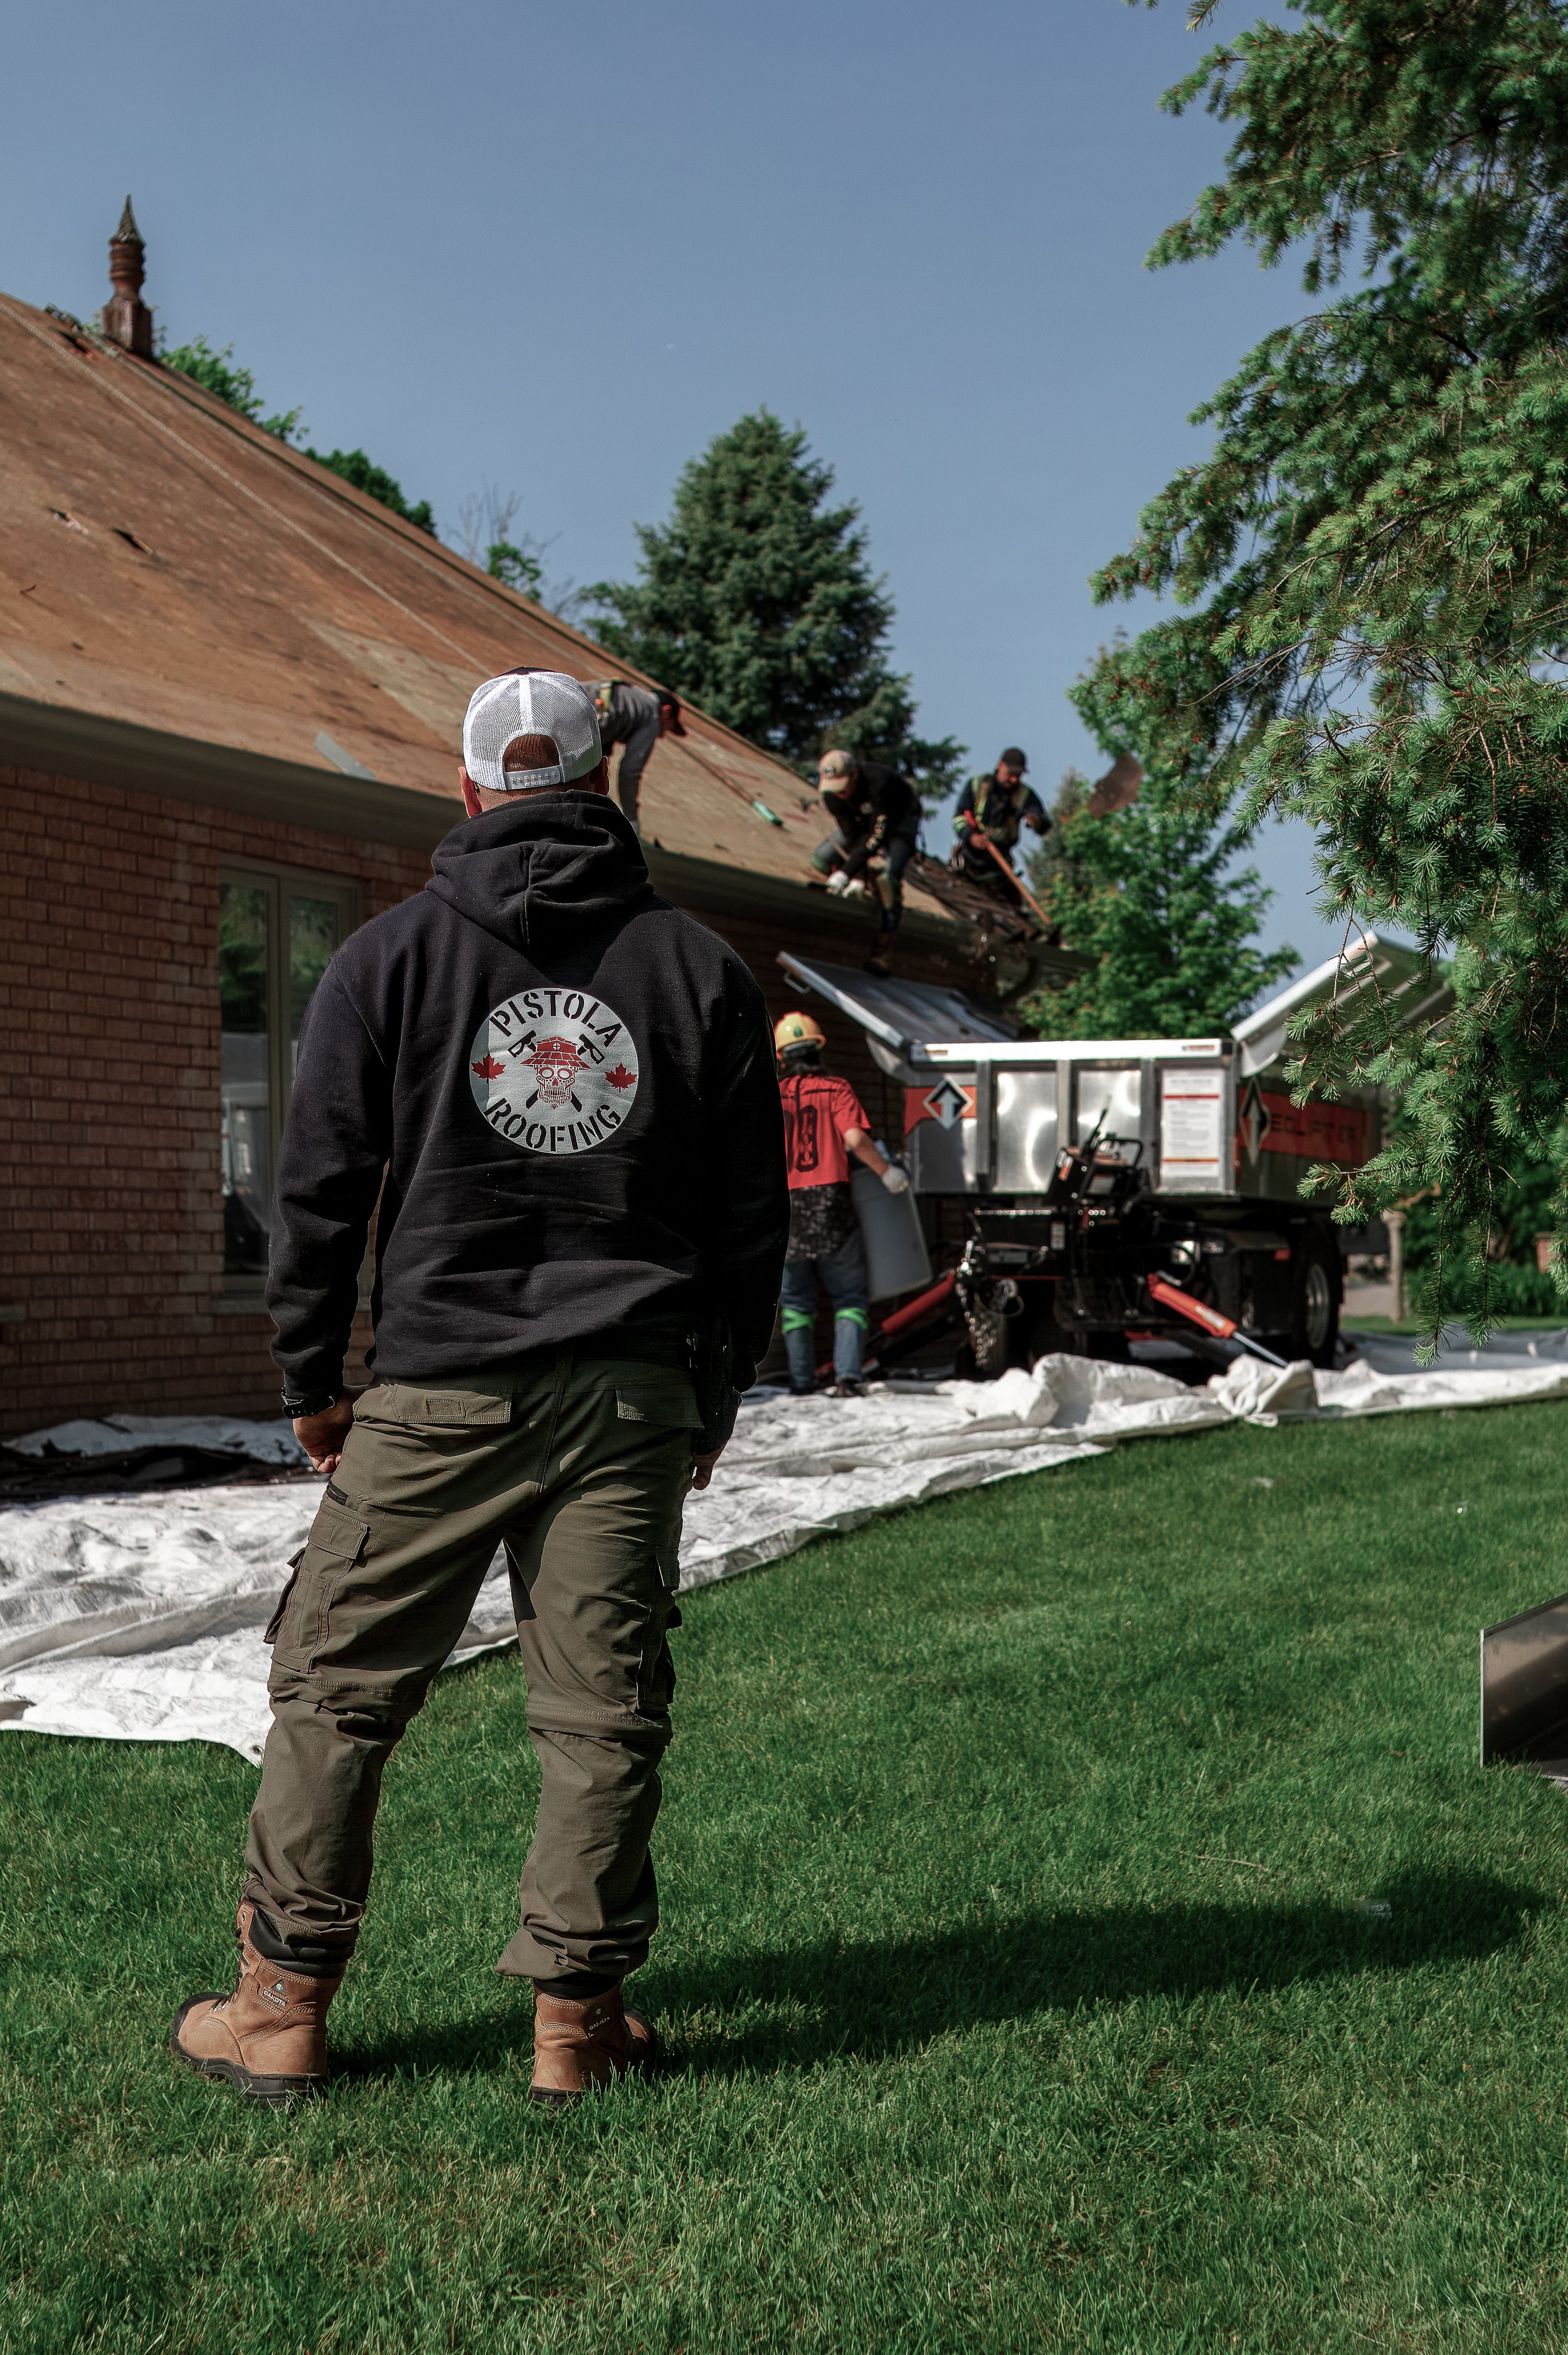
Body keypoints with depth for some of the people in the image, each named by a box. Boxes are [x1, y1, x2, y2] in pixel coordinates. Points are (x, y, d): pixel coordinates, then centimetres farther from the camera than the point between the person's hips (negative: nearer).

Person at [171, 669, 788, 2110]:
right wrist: (717, 1395, 18)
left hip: (439, 1393, -1)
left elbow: (320, 1182, 2)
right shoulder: (700, 967, 9)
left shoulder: (393, 954, 3)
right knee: (604, 1710, 5)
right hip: (630, 1396, 2)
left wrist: (312, 1377, 11)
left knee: (337, 1691, 7)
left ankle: (280, 2010, 12)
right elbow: (752, 1210, 10)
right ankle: (576, 2016, 11)